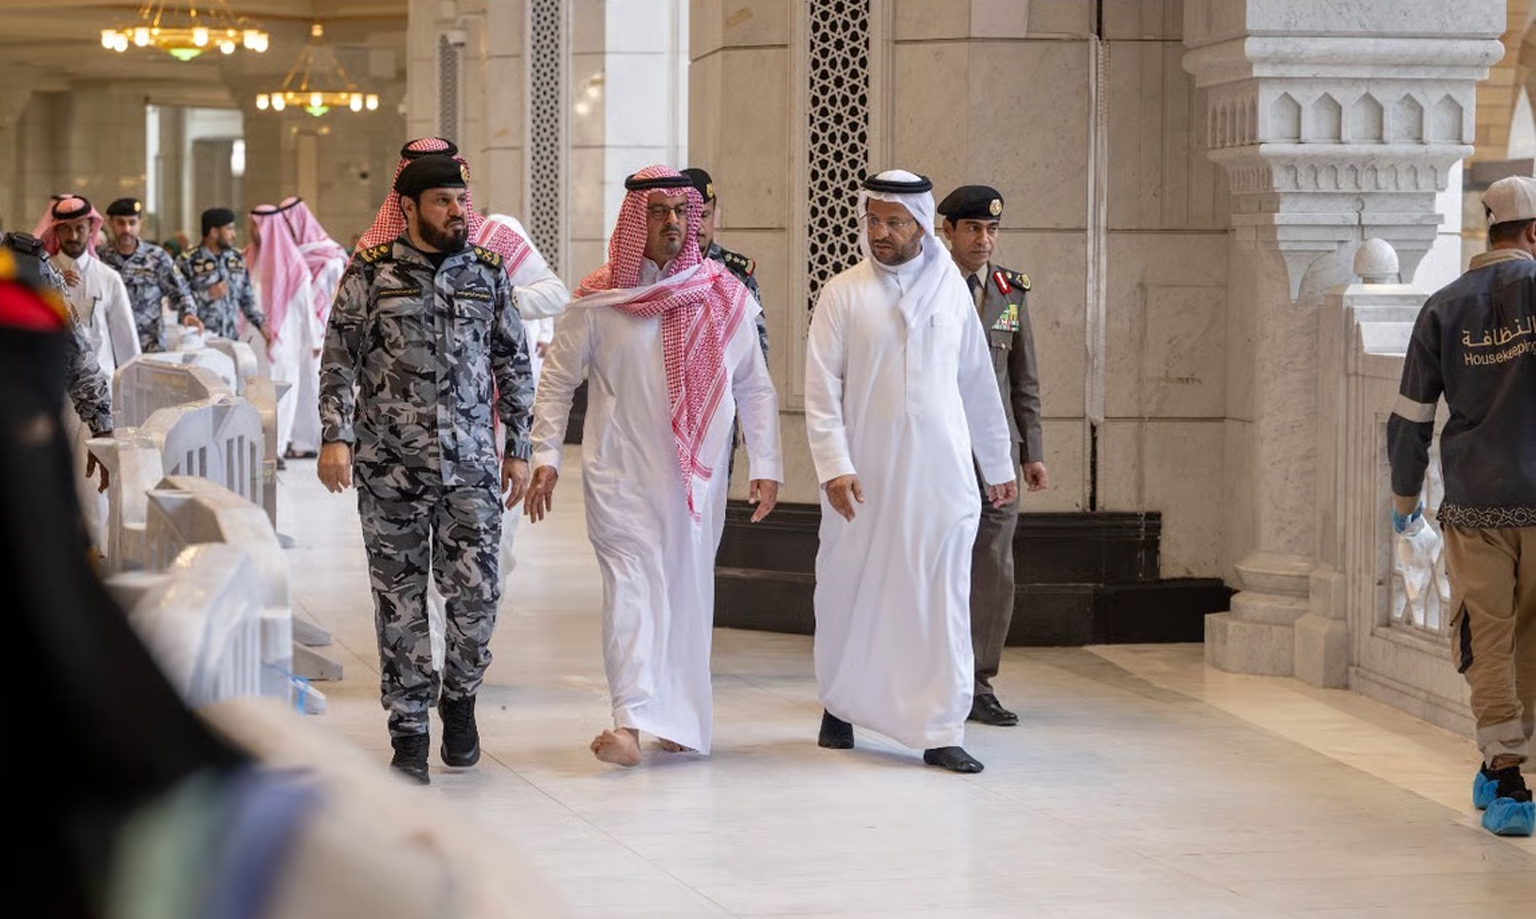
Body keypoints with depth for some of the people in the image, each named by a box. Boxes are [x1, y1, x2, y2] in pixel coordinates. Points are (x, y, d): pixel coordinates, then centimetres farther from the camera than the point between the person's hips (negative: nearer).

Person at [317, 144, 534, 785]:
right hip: (390, 466, -1)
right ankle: (409, 731, 12)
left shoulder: (487, 272, 8)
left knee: (476, 592, -5)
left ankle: (459, 695, 22)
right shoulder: (370, 273, 1)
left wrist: (519, 449, 10)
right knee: (400, 600, 3)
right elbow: (339, 360, 0)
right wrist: (335, 438, -11)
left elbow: (513, 365, 13)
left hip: (471, 464, 2)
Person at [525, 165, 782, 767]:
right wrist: (546, 456, -4)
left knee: (688, 591, 9)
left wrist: (765, 465, 4)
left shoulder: (724, 298, 5)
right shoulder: (598, 301, 0)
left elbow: (755, 387, 10)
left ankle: (681, 717, 21)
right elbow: (556, 381, 5)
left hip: (697, 475, 3)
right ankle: (630, 722, -26)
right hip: (621, 476, -3)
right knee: (632, 585, -15)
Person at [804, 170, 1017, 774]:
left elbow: (978, 384, 14)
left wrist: (998, 465, 17)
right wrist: (834, 465, -13)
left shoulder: (950, 291, 7)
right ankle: (839, 706, 27)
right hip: (864, 475, -1)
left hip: (940, 474, 1)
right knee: (850, 592, 7)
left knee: (941, 599, -2)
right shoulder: (843, 295, 1)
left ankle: (940, 731, 0)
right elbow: (821, 389, -3)